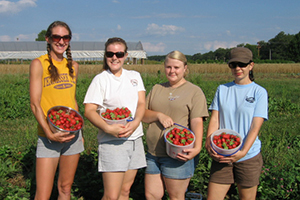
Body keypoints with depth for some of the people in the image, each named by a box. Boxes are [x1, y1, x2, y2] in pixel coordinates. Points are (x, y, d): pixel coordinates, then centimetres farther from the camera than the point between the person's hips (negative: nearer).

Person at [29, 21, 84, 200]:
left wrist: (79, 131, 14)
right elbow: (35, 104, -11)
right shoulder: (39, 64, -6)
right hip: (49, 136, -5)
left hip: (72, 134, 5)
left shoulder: (73, 65, 9)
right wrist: (49, 133, -22)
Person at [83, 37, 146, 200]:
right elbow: (89, 111, -9)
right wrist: (108, 128, -25)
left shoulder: (134, 76, 13)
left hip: (135, 139, 5)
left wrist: (135, 123, -18)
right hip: (112, 142, -5)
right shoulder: (100, 79, -2)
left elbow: (141, 104, 3)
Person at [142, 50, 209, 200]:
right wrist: (158, 115, -10)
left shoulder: (194, 91, -1)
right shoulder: (157, 89, 15)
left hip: (178, 155, -5)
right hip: (154, 153, 5)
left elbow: (197, 122, -11)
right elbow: (143, 115, 11)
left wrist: (197, 148, -25)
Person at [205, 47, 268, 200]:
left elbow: (255, 127, -9)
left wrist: (243, 152, -23)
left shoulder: (259, 92, -1)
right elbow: (214, 120, 1)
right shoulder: (222, 89, 8)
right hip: (222, 156, 2)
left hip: (248, 157, -2)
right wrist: (209, 144, -17)